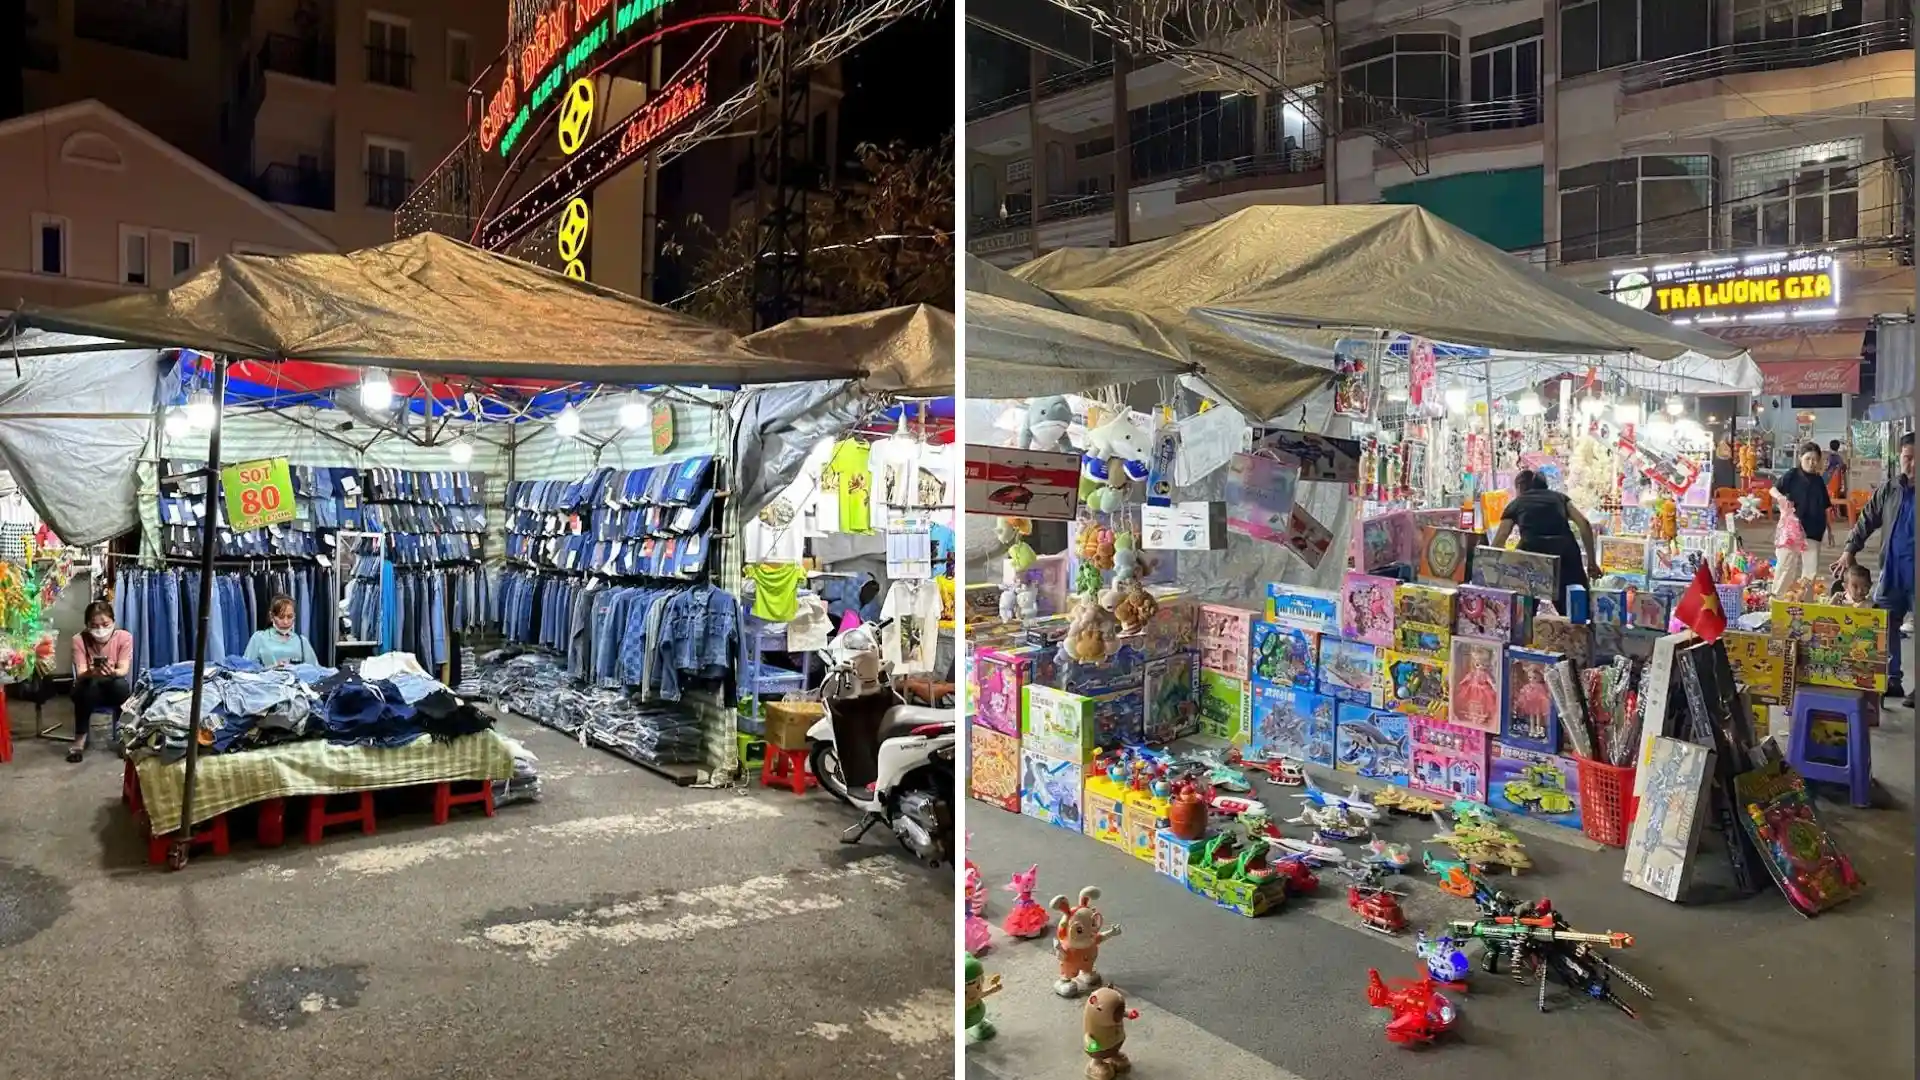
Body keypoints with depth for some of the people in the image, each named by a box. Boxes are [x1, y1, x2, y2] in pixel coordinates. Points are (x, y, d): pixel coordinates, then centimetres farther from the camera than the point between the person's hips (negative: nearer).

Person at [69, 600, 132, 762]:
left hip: (114, 691, 0)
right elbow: (80, 674, -23)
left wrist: (112, 672, -47)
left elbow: (124, 670, -23)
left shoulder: (124, 637, -14)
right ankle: (80, 738, -23)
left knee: (122, 685, -35)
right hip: (89, 692, 0)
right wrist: (91, 672, -48)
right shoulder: (79, 639, -14)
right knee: (88, 684, -35)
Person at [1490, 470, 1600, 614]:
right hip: (1565, 551, 1)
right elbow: (1584, 524, 13)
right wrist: (1592, 561, 14)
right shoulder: (1559, 497, 28)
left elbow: (1497, 544, 23)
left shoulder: (1515, 504, 25)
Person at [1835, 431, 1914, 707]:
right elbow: (1866, 520, 11)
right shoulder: (1889, 490, 7)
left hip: (1914, 573, -4)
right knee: (1884, 627, 7)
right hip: (1891, 571, 4)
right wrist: (1850, 549, 2)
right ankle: (1892, 680, 17)